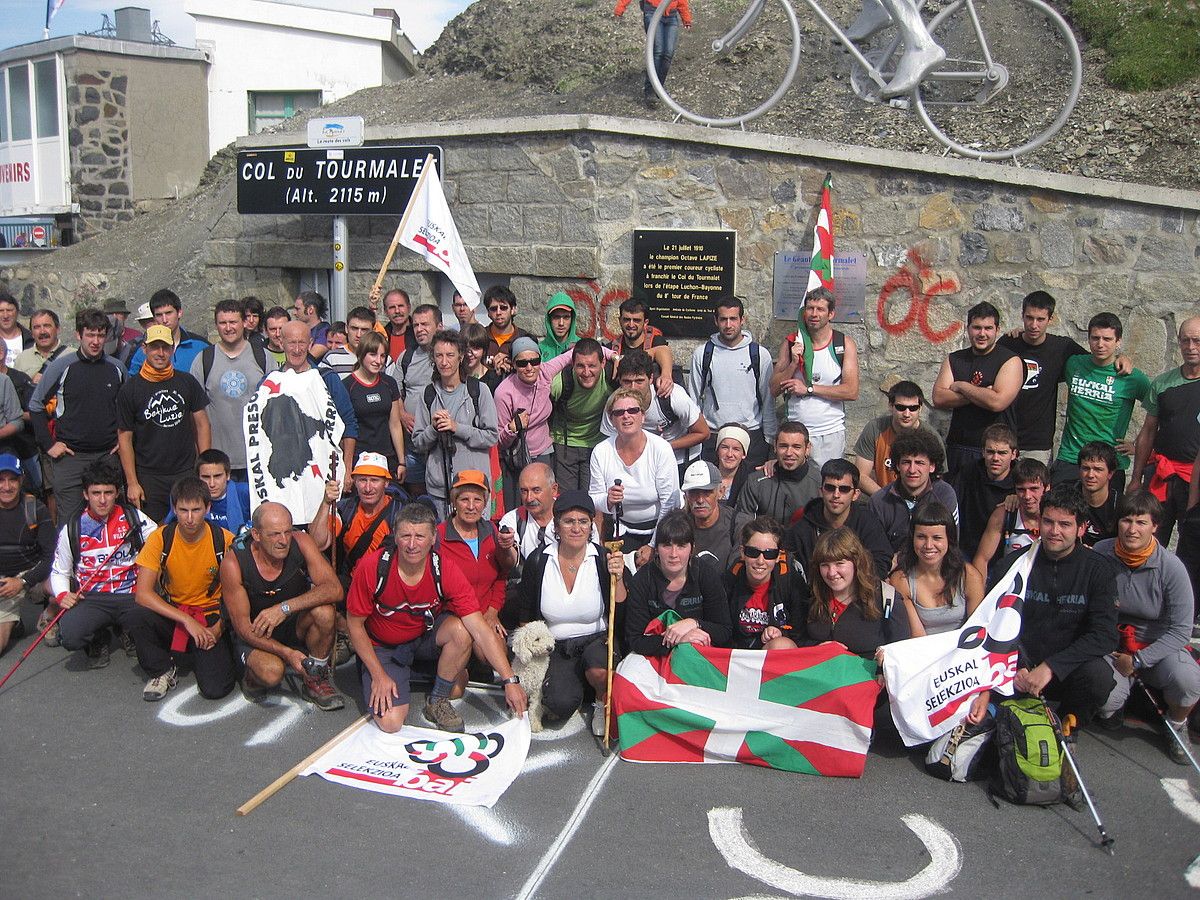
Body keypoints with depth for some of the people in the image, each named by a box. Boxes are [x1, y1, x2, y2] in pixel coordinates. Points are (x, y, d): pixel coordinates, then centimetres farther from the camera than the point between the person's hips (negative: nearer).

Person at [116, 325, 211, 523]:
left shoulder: (187, 382, 5)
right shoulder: (129, 390, -1)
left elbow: (201, 424, 8)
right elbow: (125, 438, 1)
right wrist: (132, 483, -4)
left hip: (187, 473, 2)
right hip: (149, 477, -1)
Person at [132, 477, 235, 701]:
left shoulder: (225, 540, -12)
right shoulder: (161, 539, -10)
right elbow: (142, 593, -17)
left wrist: (218, 628, -15)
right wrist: (187, 621, -25)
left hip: (211, 618, -1)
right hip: (170, 613, 1)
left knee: (215, 688, -21)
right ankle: (163, 670, -5)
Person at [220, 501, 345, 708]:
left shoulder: (300, 542, -17)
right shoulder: (234, 563, -23)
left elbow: (334, 589, -25)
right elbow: (242, 627, -19)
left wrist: (284, 608, -35)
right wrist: (287, 653, -32)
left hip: (294, 626, 3)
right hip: (255, 635, -3)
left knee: (324, 611, -29)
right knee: (272, 671, -34)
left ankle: (316, 681, -5)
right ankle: (253, 677, 5)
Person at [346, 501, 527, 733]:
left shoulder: (446, 571, -22)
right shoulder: (373, 567, -24)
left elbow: (481, 631, -24)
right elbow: (355, 624, -10)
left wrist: (510, 681, -30)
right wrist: (379, 676, -14)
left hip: (426, 636, 2)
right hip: (383, 646, -2)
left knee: (460, 630, -31)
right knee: (391, 723, -21)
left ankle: (437, 702, -7)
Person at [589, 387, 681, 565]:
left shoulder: (661, 448, -13)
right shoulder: (601, 452, -5)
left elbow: (670, 503, -12)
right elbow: (594, 500, 2)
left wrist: (653, 546, -12)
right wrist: (608, 501, -22)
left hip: (659, 529, -2)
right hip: (624, 532, 2)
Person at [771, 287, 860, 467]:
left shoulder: (845, 344, 0)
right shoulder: (791, 343, 5)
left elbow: (852, 391, -9)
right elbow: (774, 389, 2)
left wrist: (808, 388, -11)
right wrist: (794, 363, -13)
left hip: (831, 433, -1)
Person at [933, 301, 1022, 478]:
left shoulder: (1010, 361, -3)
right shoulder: (954, 359, 10)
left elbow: (998, 402, -19)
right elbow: (938, 399, -4)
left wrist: (961, 386, -7)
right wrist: (980, 394, -13)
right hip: (957, 449, 4)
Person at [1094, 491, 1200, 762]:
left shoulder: (1171, 567, -14)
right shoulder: (1100, 554, -11)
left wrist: (1137, 661, -17)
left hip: (1157, 647, 0)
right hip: (1111, 645, 0)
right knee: (1107, 698, -28)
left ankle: (1176, 724, 4)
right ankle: (1110, 708, 13)